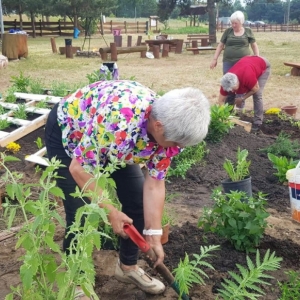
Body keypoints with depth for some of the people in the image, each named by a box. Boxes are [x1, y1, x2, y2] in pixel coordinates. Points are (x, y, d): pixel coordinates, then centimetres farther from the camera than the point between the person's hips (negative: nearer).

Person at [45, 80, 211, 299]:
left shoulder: (170, 126, -22)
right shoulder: (118, 119, -44)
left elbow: (155, 183, -13)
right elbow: (79, 168, -33)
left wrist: (154, 235, -14)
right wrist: (111, 211, -25)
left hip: (115, 142, 6)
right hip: (68, 132, -6)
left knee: (137, 201, 2)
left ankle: (128, 266, 23)